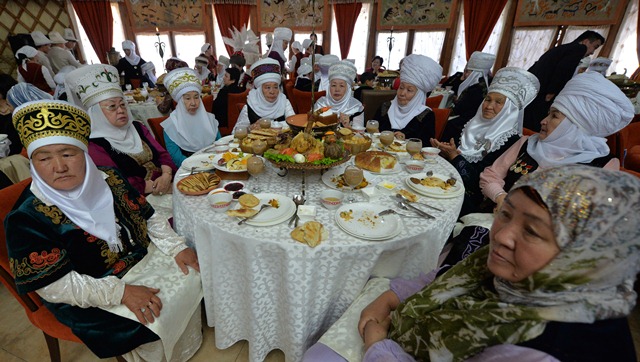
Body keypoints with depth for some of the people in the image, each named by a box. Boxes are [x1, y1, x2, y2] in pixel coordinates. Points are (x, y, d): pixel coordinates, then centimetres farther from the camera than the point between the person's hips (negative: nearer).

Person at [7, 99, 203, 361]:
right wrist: (121, 292, -27)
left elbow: (148, 218, 4)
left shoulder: (109, 180, -4)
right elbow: (55, 285, -19)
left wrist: (177, 247, -8)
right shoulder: (28, 218, -18)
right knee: (153, 329, -20)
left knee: (192, 276, 1)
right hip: (88, 298, -5)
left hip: (141, 259, 6)